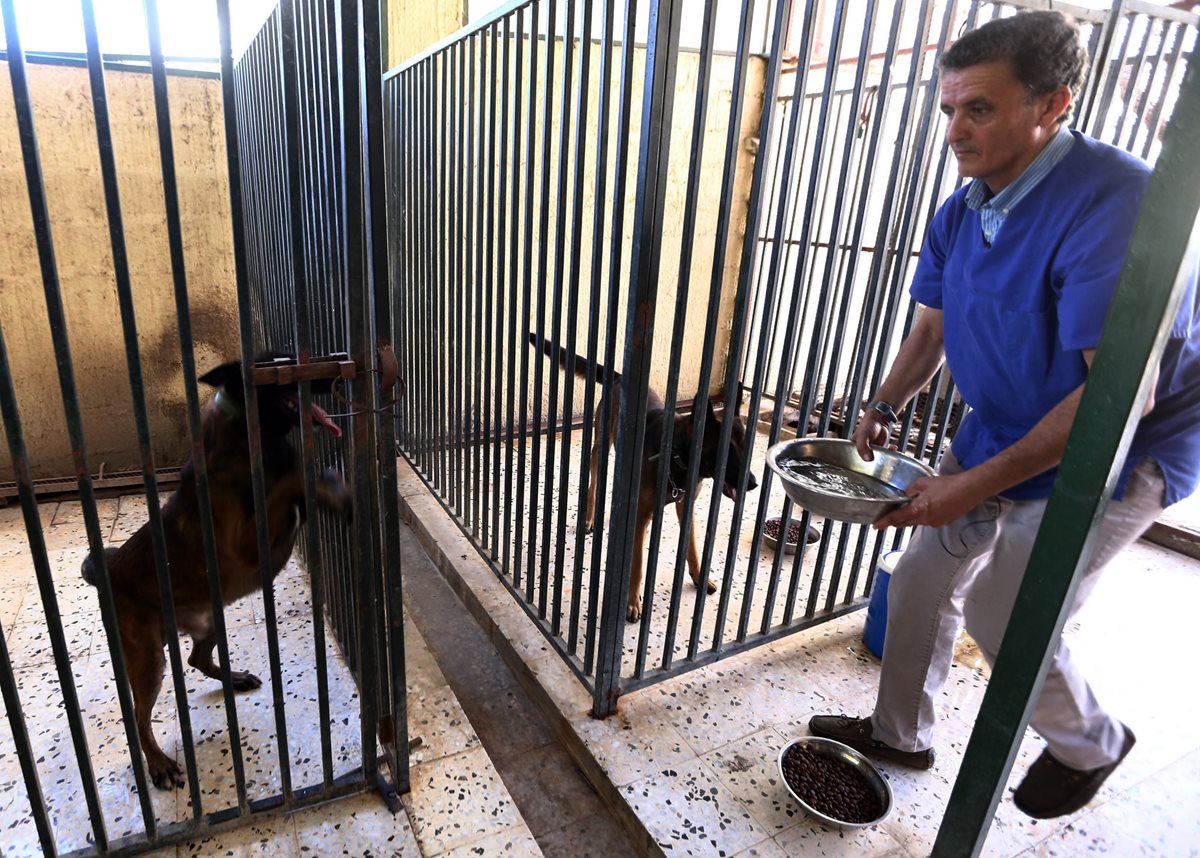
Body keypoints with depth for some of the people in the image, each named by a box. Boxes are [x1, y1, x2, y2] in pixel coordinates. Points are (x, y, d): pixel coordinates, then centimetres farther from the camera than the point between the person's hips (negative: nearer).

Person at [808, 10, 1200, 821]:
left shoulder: (1115, 202, -28)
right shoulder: (961, 213, -3)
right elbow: (932, 330, 8)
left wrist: (978, 484, -31)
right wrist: (885, 407, -7)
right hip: (998, 433, 7)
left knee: (1008, 616, -7)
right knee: (923, 578, 8)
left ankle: (1090, 744, 29)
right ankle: (899, 733, 31)